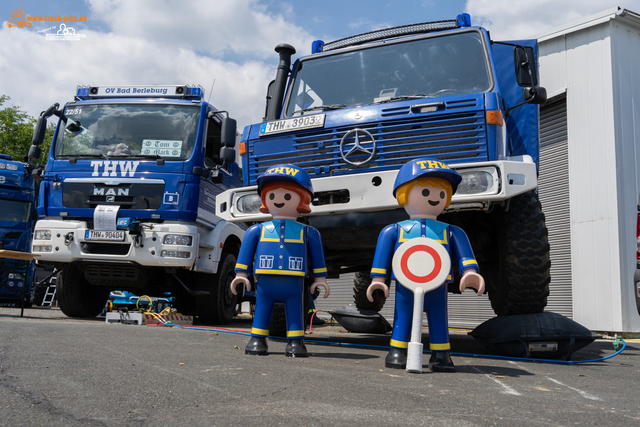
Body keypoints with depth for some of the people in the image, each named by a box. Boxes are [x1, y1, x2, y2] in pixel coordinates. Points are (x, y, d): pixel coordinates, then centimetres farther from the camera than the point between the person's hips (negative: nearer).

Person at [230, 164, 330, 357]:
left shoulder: (307, 233, 7)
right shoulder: (257, 231, 8)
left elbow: (317, 254, 11)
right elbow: (247, 249, 11)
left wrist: (320, 278, 9)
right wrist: (241, 273, 7)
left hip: (294, 284, -1)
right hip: (265, 282, 1)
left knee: (295, 312, 2)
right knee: (262, 310, 6)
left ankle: (295, 341, 10)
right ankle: (258, 339, 16)